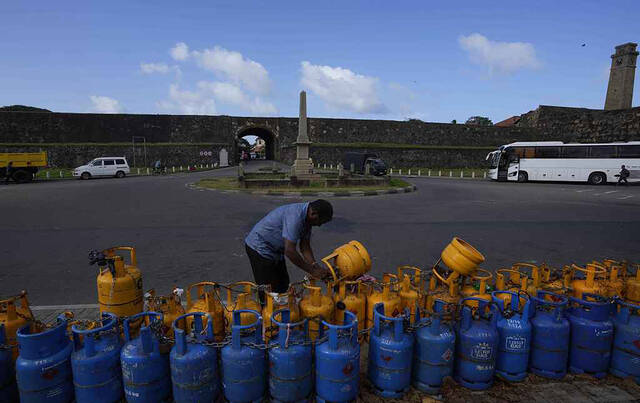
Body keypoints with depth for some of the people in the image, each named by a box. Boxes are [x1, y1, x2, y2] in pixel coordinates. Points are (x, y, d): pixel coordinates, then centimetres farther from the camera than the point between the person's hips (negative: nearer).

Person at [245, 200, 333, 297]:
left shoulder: (307, 219, -4)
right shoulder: (295, 216, -32)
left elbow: (305, 247, 1)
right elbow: (290, 251, -34)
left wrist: (316, 266, -13)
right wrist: (312, 271, -26)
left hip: (275, 249, 9)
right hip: (259, 248, -9)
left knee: (283, 285, 14)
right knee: (269, 291, -5)